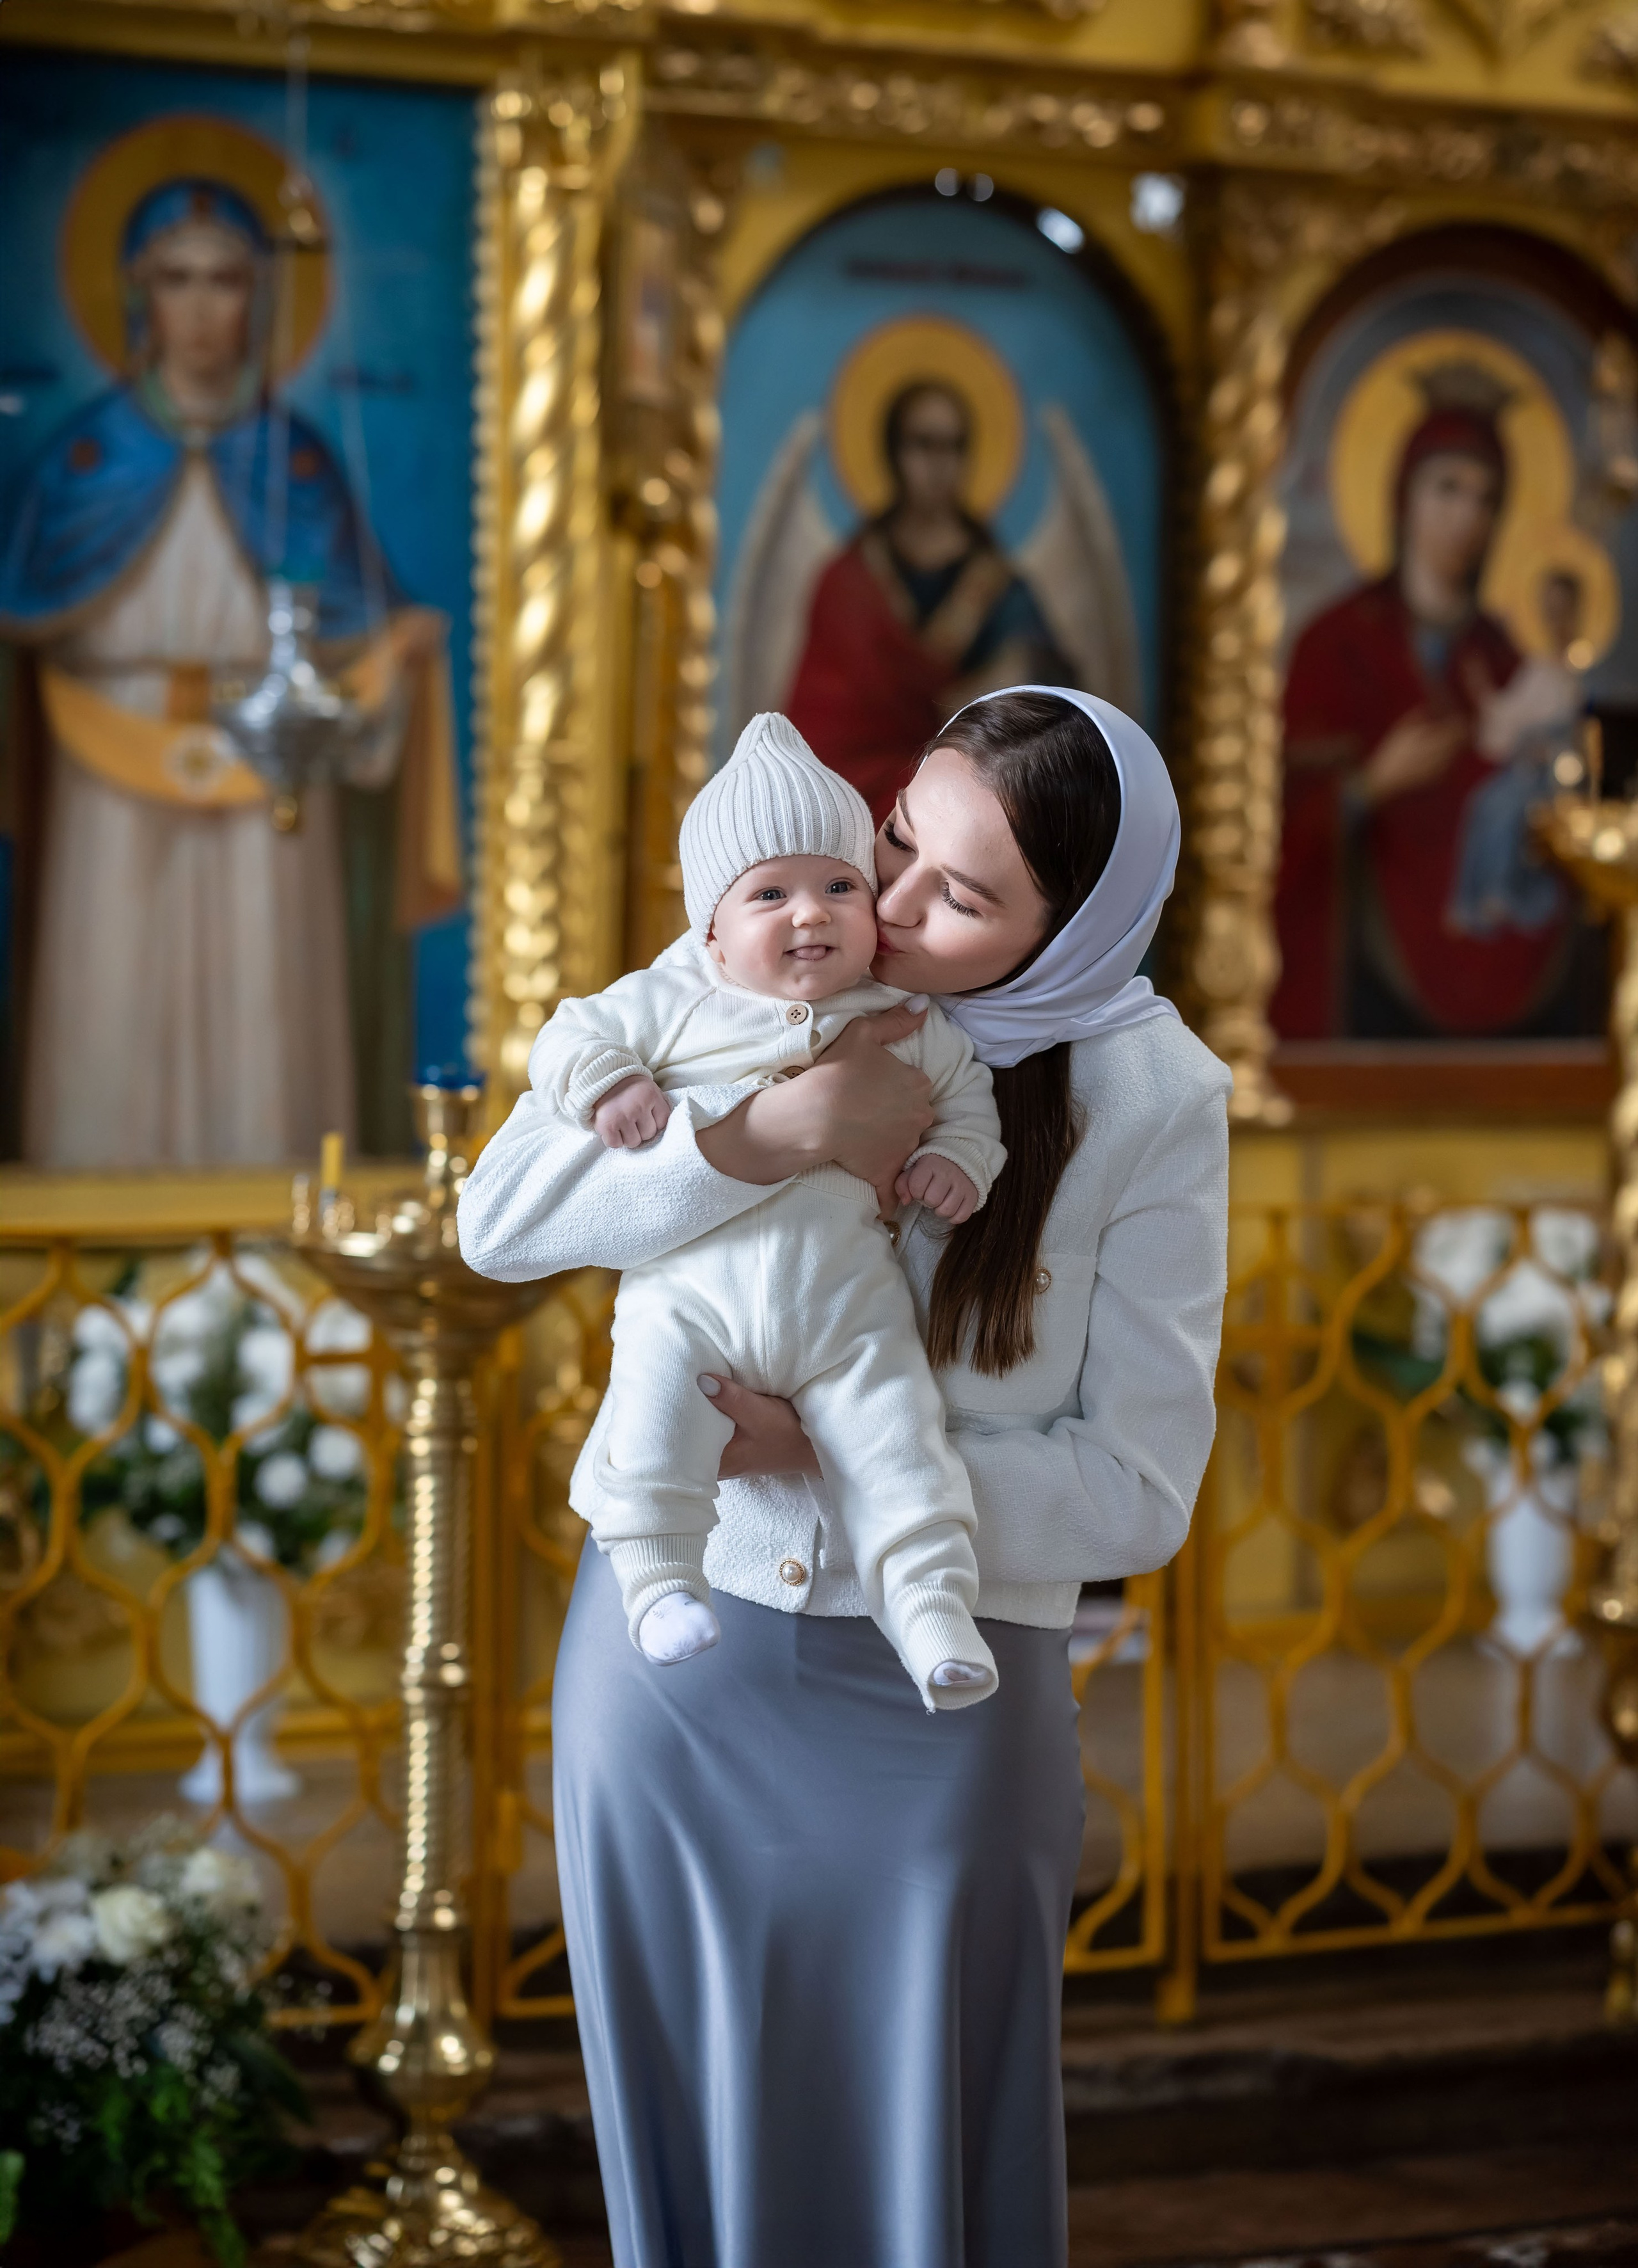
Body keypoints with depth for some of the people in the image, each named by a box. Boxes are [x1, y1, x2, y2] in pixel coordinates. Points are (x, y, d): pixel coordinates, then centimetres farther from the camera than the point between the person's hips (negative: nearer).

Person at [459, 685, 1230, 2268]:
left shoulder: (1148, 1100, -8)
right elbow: (501, 1217, -11)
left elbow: (1136, 1490, -9)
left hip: (941, 1703, -2)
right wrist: (772, 1136, -25)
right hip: (673, 1654, 2)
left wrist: (828, 1453, -19)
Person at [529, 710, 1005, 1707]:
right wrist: (607, 1085, -7)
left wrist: (958, 1159, 2)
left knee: (898, 1440, -14)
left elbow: (969, 1096, 23)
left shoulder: (908, 1026, 14)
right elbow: (570, 1037, 13)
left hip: (848, 1298, 1)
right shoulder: (676, 1004, 10)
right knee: (655, 1406, -24)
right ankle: (661, 1577, -15)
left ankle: (933, 1610, -10)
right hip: (694, 1284, -1)